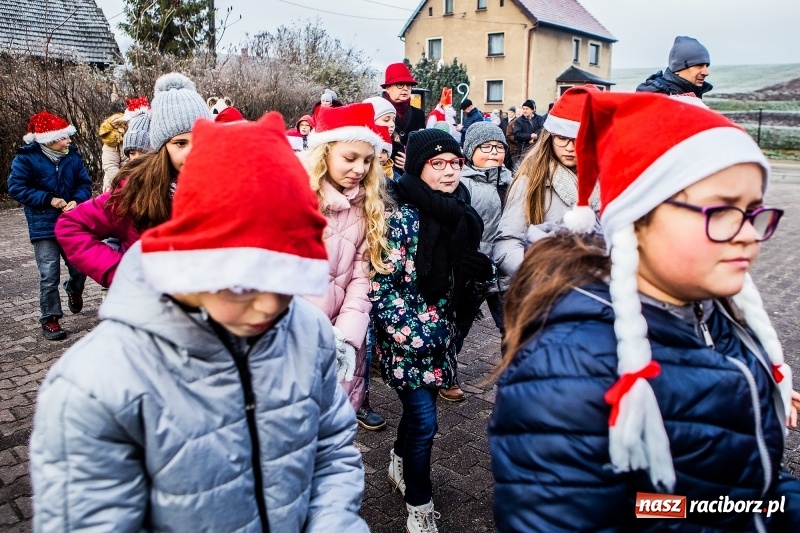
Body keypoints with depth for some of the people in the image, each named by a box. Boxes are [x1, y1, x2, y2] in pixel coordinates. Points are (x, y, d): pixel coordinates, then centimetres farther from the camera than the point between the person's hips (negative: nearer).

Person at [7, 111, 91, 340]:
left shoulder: (72, 156, 1)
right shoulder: (27, 158, -8)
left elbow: (85, 183, 5)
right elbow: (16, 187, -9)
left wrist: (77, 200, -15)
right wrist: (49, 199, -16)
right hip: (44, 227, -3)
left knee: (80, 268, 10)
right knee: (49, 276, -4)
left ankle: (74, 290, 45)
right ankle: (50, 318, 10)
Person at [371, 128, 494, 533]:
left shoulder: (460, 215, 4)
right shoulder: (402, 218, -16)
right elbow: (380, 287, -17)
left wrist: (481, 273, -4)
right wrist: (413, 335, -20)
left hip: (440, 333, 6)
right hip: (406, 337, -6)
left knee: (418, 407, 20)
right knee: (424, 420, -2)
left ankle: (400, 464, 47)